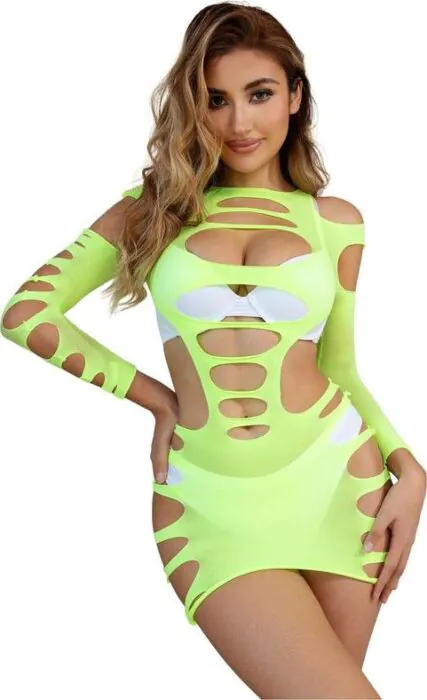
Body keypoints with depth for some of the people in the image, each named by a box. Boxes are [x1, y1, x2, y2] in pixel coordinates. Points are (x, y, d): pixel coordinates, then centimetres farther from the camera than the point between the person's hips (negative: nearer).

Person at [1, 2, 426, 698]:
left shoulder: (335, 220, 9)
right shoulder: (156, 206, 6)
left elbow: (339, 368, 14)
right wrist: (157, 398, 0)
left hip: (335, 478, 2)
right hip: (210, 502, -2)